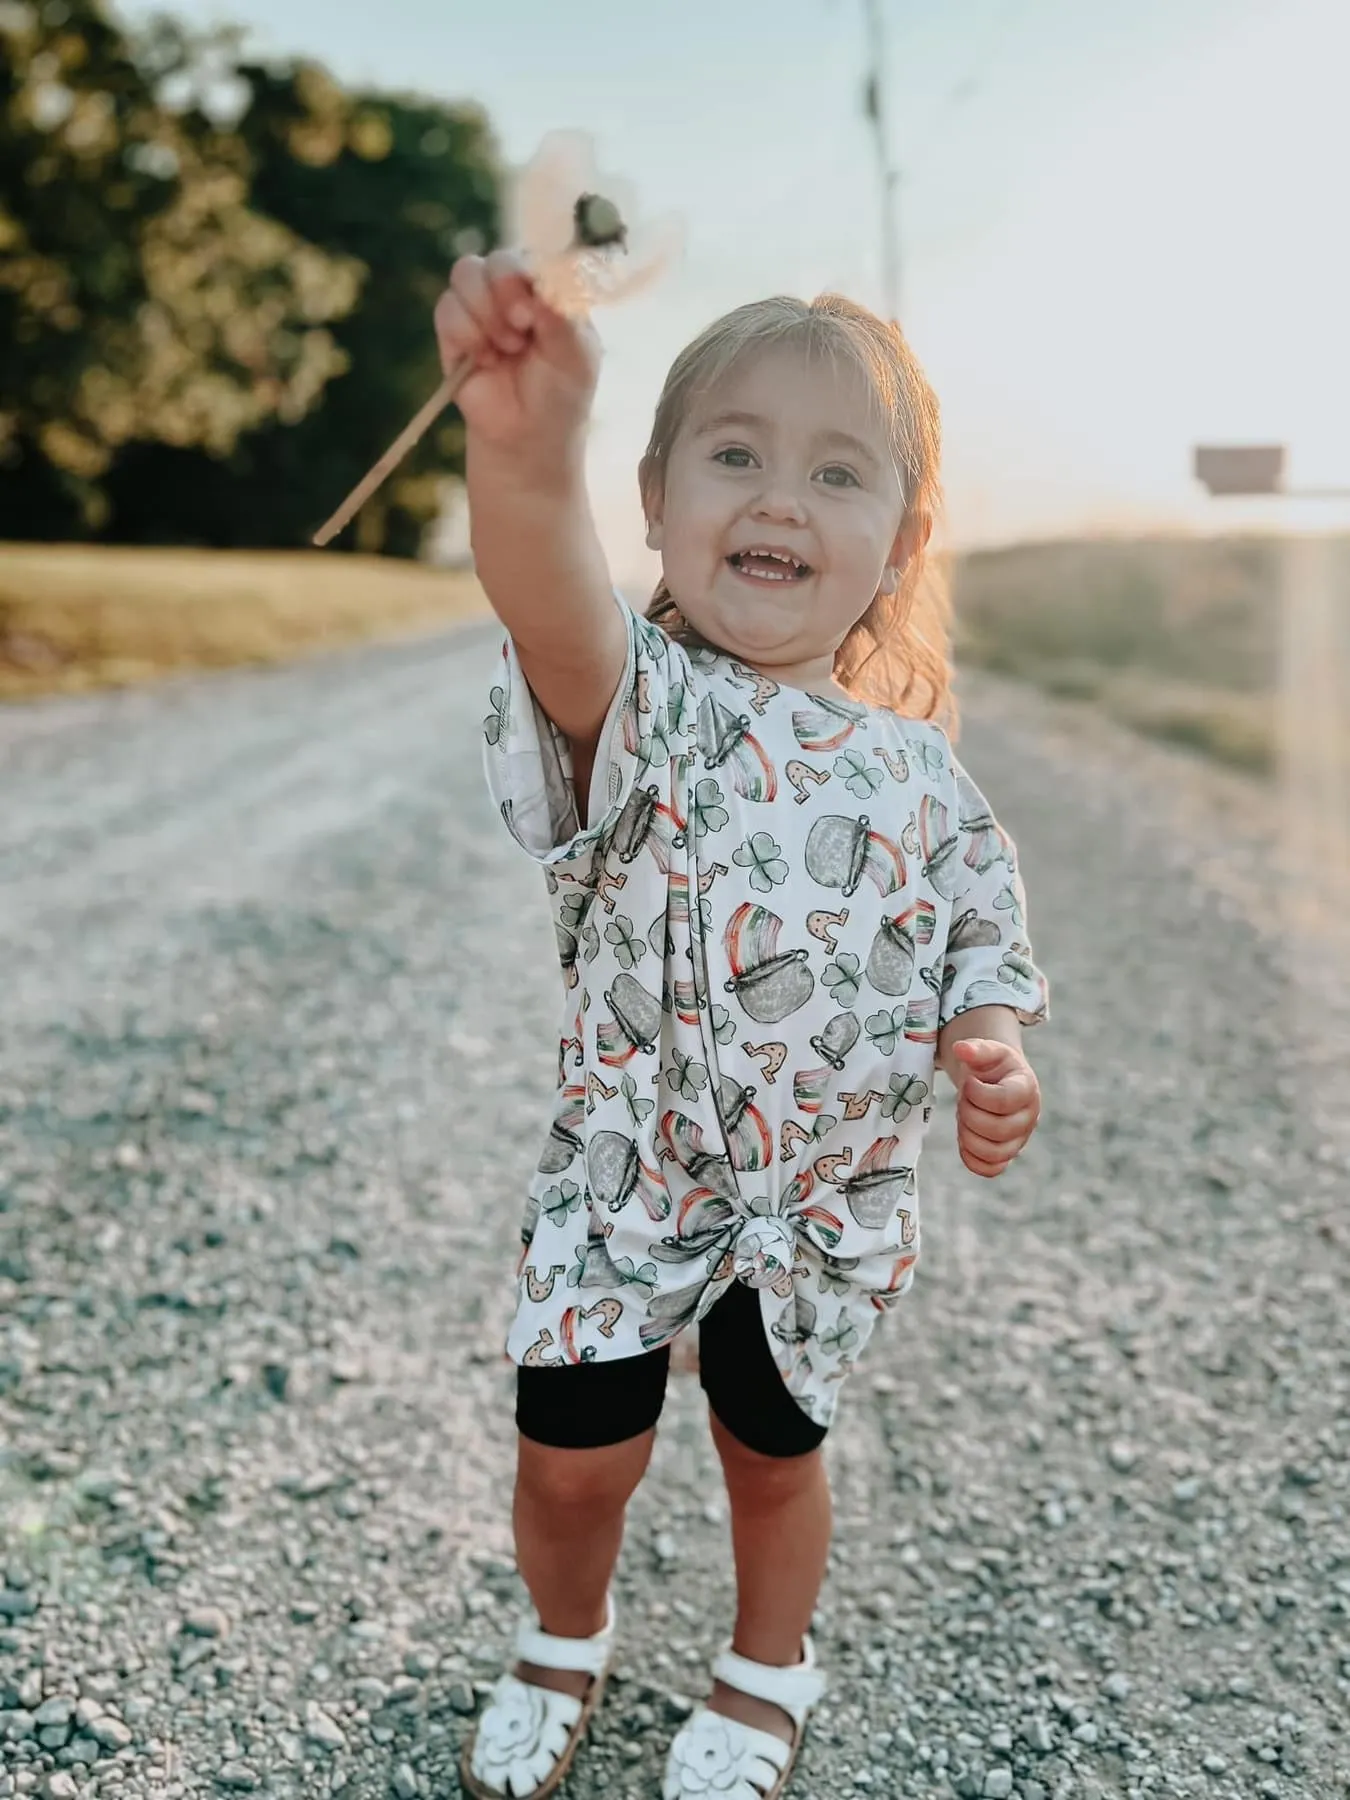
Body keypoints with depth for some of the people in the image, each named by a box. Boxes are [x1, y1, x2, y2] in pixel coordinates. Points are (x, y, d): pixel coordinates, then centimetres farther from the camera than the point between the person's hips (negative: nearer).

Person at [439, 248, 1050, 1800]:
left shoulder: (916, 768, -6)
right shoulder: (642, 699, -17)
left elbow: (979, 939, 6)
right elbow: (556, 616, -41)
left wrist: (992, 1056, -16)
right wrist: (527, 455, -62)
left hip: (826, 1202, 2)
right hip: (622, 1171, -1)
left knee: (773, 1453, 19)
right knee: (574, 1452, 9)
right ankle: (562, 1647, 44)